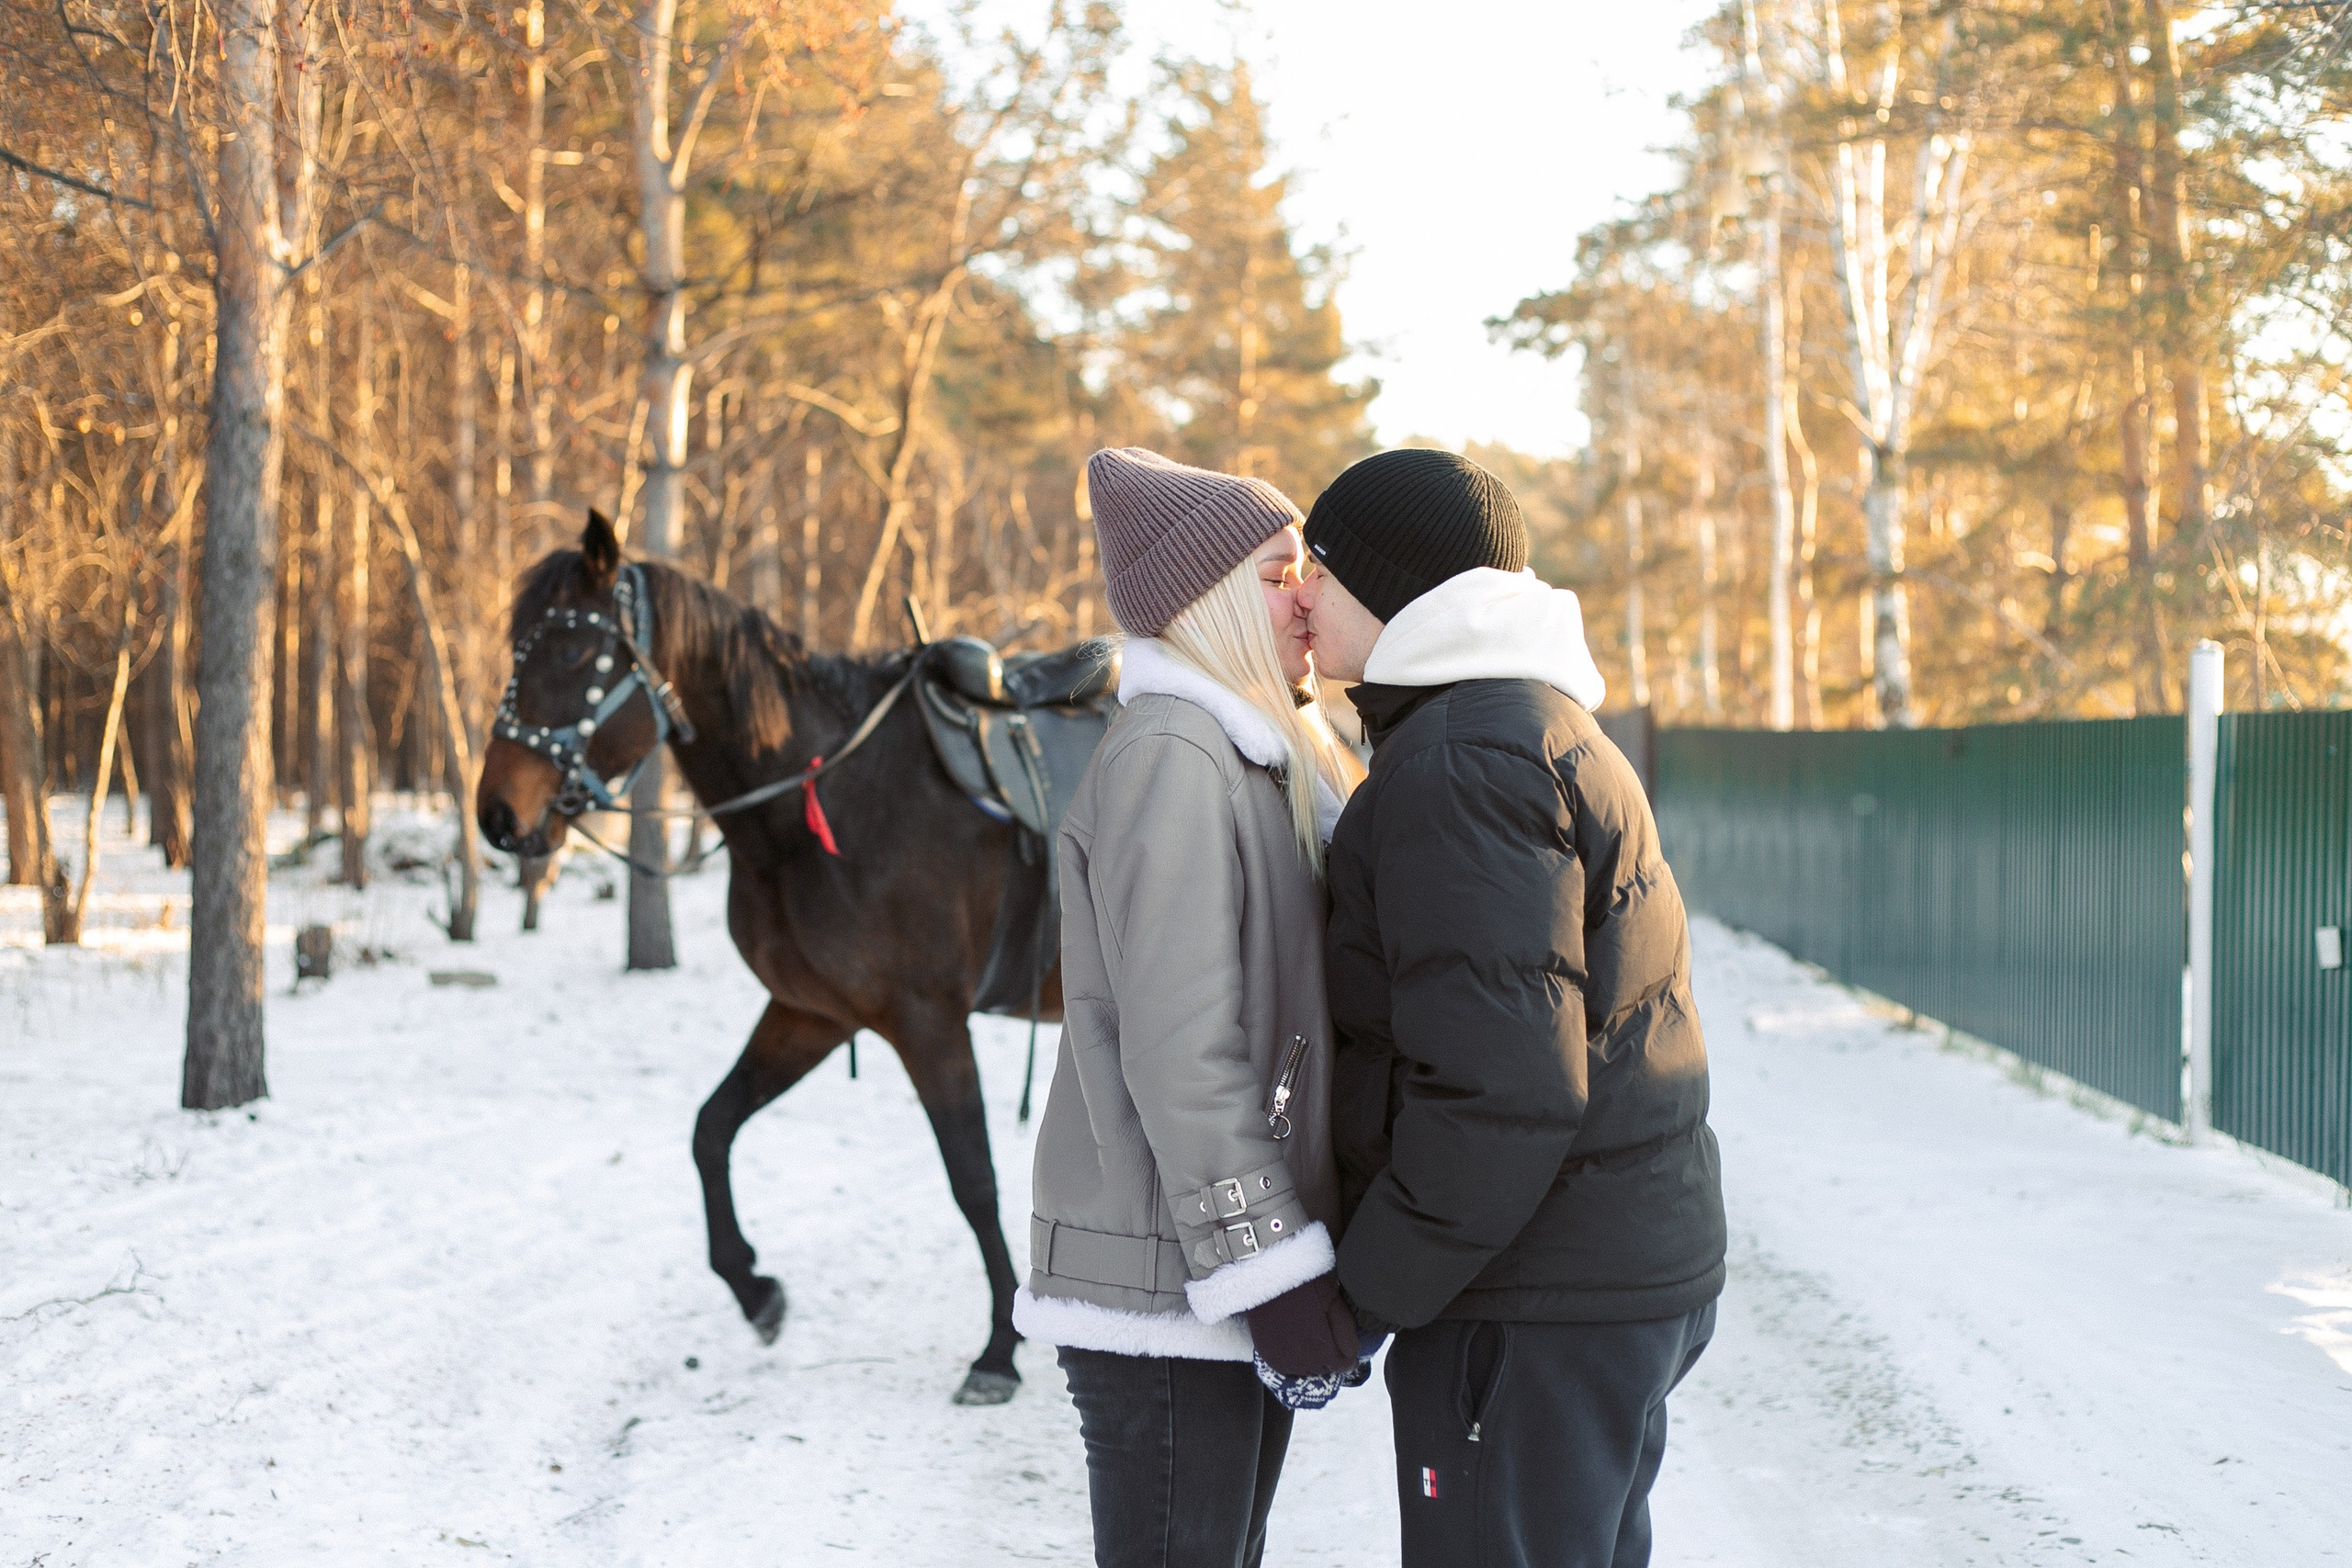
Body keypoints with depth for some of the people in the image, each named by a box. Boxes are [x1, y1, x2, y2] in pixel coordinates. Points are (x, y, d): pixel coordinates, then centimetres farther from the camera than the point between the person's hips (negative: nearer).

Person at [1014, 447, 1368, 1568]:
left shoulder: (1259, 760, 17)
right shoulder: (1169, 759, -15)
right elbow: (1180, 1054, -21)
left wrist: (1309, 1252, 16)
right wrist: (1273, 1269, -20)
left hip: (1228, 1283, 10)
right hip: (1165, 1293, -10)